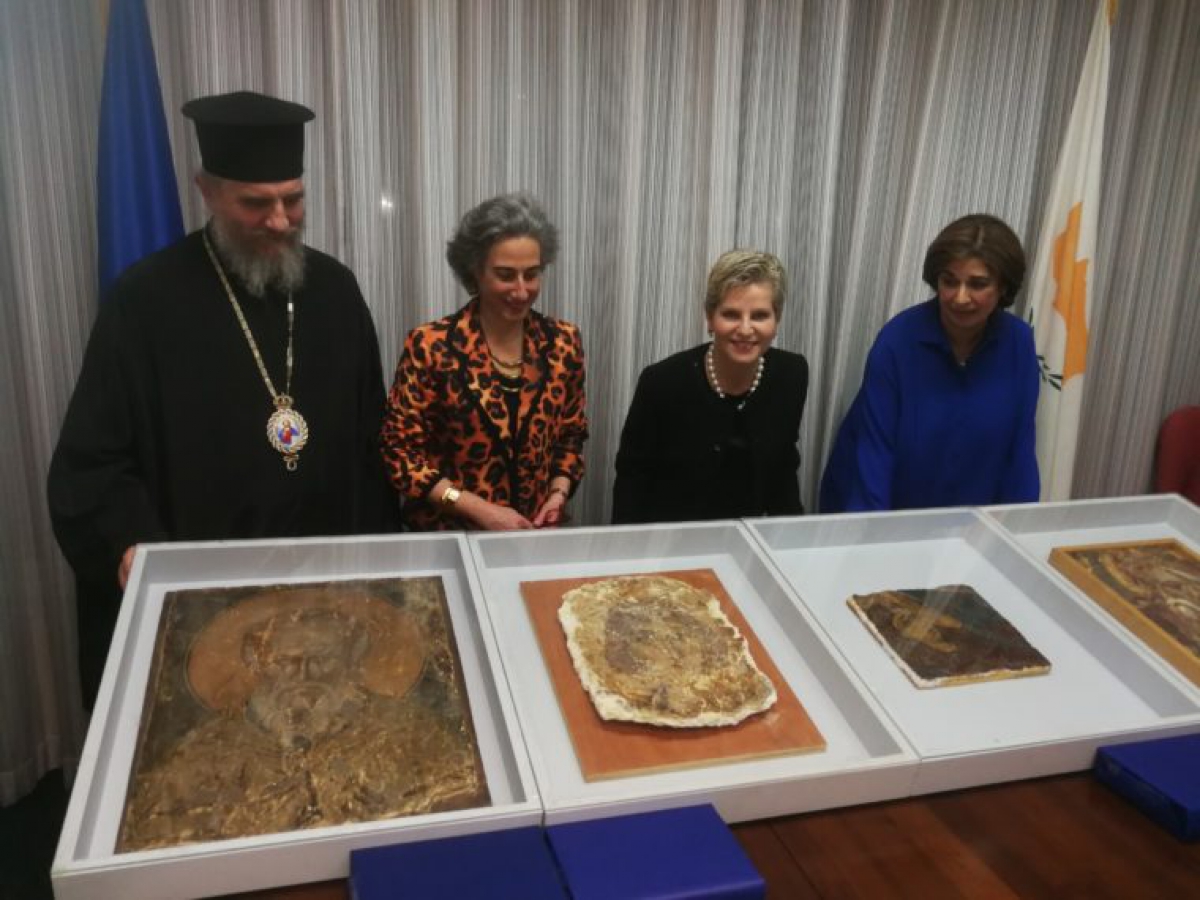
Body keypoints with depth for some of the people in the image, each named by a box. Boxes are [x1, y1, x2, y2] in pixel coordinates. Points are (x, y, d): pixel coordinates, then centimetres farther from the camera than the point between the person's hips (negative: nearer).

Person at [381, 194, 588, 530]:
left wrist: (558, 493, -8)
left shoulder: (563, 342, -3)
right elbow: (401, 453, -9)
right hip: (449, 535, -2)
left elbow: (571, 435, 8)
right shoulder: (430, 347, -13)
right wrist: (481, 510, -16)